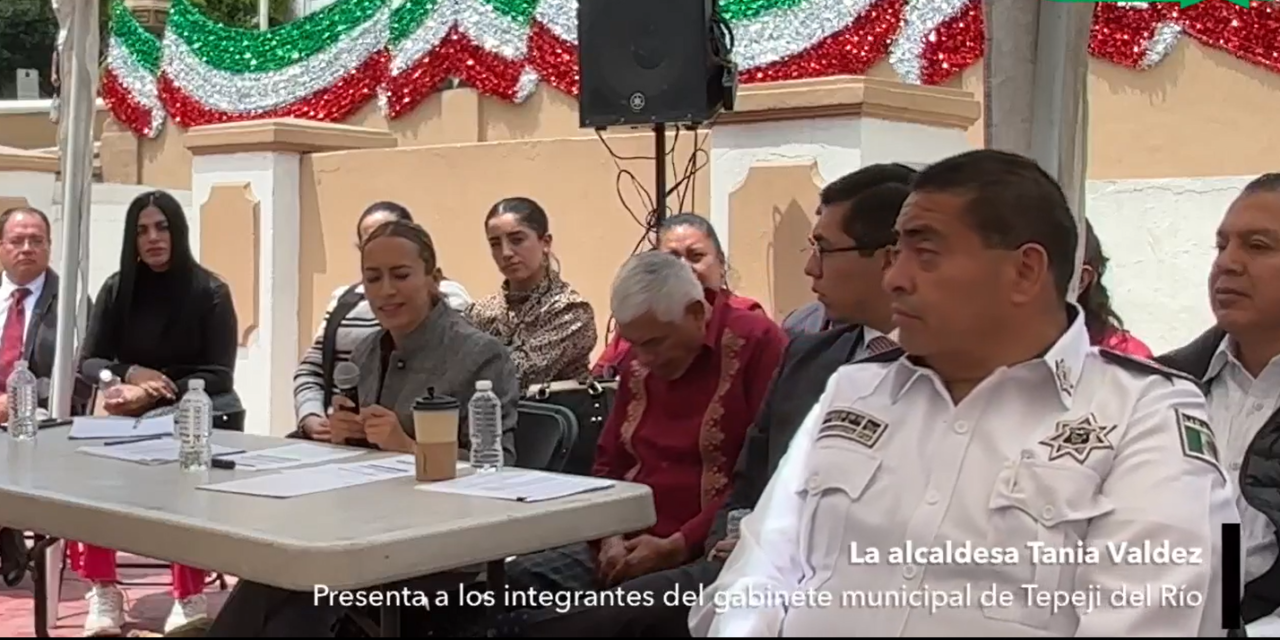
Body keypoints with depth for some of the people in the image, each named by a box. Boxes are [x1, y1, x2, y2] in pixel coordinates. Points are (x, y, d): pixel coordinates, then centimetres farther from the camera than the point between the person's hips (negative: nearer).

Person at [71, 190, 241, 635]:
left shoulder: (209, 292, -3)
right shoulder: (117, 289, 7)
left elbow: (219, 375, -7)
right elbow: (88, 362, 6)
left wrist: (153, 395, -20)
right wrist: (131, 374, -17)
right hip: (131, 417, 3)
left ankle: (189, 597, -16)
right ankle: (103, 591, -15)